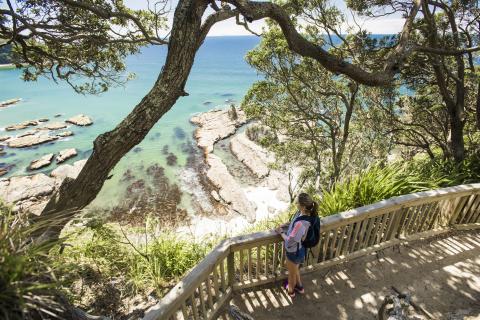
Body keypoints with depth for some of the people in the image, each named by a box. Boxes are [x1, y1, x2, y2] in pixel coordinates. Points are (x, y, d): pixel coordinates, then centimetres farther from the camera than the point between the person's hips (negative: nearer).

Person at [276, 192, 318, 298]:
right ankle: (299, 287, 60)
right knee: (295, 269, 35)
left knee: (292, 273, 24)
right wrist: (284, 227, -5)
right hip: (299, 249, 8)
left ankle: (290, 290, 53)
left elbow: (290, 241, -31)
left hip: (294, 252, -8)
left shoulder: (301, 224, -42)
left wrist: (281, 232, -15)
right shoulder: (306, 213, -16)